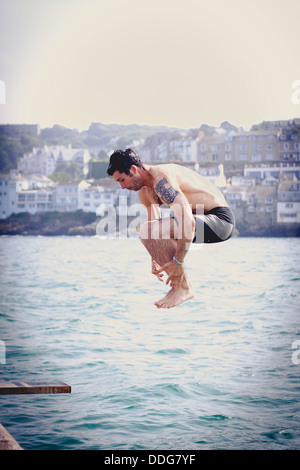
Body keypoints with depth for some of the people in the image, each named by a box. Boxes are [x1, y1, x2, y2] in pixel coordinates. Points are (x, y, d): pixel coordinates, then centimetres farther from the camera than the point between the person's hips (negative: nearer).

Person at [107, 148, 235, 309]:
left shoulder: (162, 179, -22)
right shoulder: (146, 190, 10)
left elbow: (188, 222, -31)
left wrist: (178, 261, -27)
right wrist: (156, 259, 19)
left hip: (220, 220, -10)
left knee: (148, 231, -26)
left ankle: (183, 288, -13)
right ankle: (177, 284, 12)